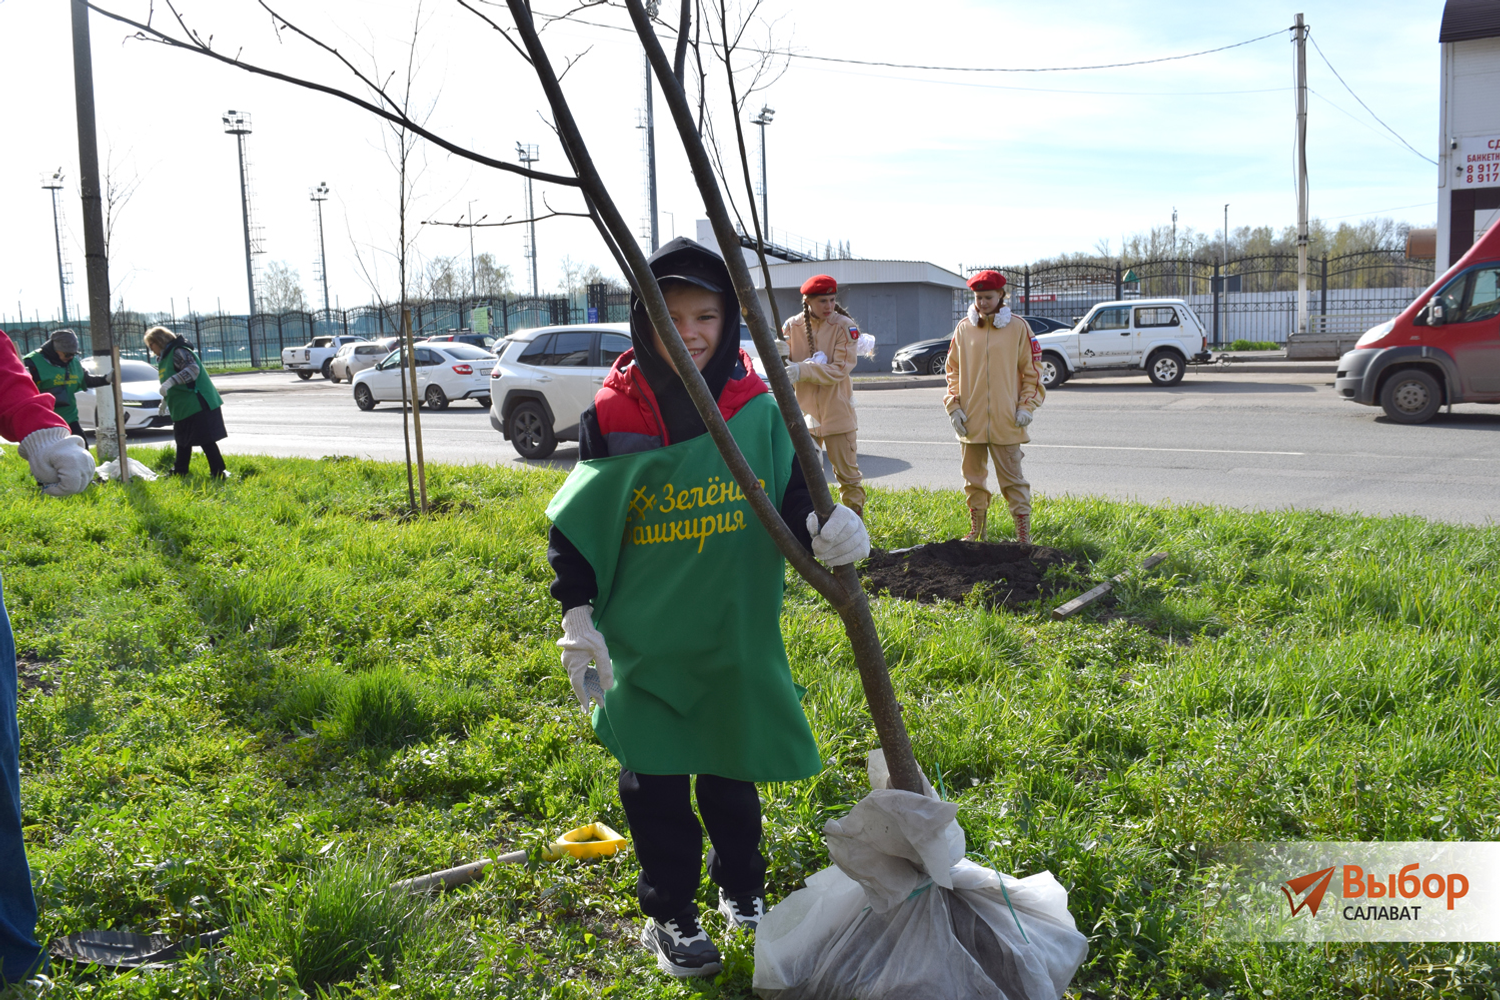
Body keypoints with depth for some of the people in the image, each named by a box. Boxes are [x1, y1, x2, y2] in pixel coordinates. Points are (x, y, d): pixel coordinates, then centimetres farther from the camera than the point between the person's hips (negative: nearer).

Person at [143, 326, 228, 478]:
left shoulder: (178, 352, -13)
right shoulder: (165, 357, 19)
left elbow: (193, 369, -30)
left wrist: (170, 381, -37)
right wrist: (165, 400, 23)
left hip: (198, 405, -11)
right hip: (183, 408, 11)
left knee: (206, 441, -10)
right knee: (182, 442, 20)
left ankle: (219, 473, -7)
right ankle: (179, 471, 31)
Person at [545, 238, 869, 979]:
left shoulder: (756, 409, -9)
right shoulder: (614, 417, -10)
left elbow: (791, 489, -6)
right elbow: (576, 526, -4)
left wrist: (821, 525, -28)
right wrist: (578, 617, -9)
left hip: (736, 632, 1)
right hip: (645, 639, -1)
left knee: (733, 767, 18)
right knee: (656, 781, 8)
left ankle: (741, 884, 41)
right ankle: (669, 913, 28)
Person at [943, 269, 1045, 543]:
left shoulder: (1018, 327, -1)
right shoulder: (964, 328, 6)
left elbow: (1032, 371, 3)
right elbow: (953, 370, 10)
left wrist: (1027, 406, -6)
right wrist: (954, 406, 0)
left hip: (1006, 421, -3)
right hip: (971, 421, 3)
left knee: (1012, 479, 0)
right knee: (973, 478, 12)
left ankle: (1024, 535, 6)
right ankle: (975, 531, 24)